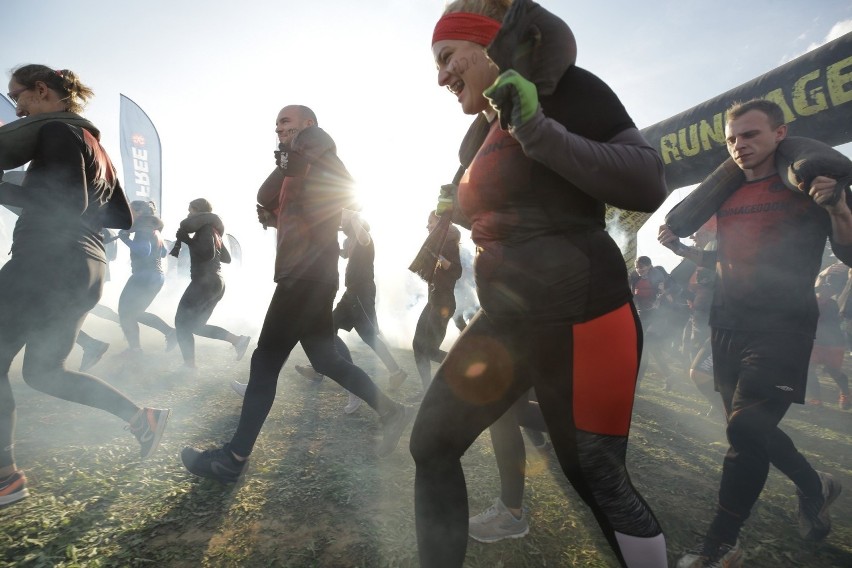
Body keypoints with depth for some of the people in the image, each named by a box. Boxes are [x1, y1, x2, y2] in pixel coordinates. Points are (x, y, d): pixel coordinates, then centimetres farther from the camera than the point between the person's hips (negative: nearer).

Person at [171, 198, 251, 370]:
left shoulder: (205, 228, -7)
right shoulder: (213, 231, 19)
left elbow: (208, 254, -23)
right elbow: (227, 258, 23)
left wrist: (187, 239, -12)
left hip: (204, 282, -9)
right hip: (217, 283, 9)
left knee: (182, 321, -1)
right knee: (196, 325, 13)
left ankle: (189, 365, -3)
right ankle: (238, 340, 2)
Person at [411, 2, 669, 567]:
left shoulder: (565, 89, -5)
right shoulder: (478, 136, 16)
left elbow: (649, 184, -16)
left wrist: (537, 129, -21)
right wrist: (455, 208, 13)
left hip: (580, 320, -7)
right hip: (505, 320, 7)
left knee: (599, 480, 7)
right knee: (431, 444, 5)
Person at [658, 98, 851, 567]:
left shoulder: (814, 182, 1)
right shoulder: (726, 194, 14)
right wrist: (680, 248, 8)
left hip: (782, 326, -6)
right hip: (727, 327, 6)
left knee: (746, 425, -17)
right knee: (748, 429, 7)